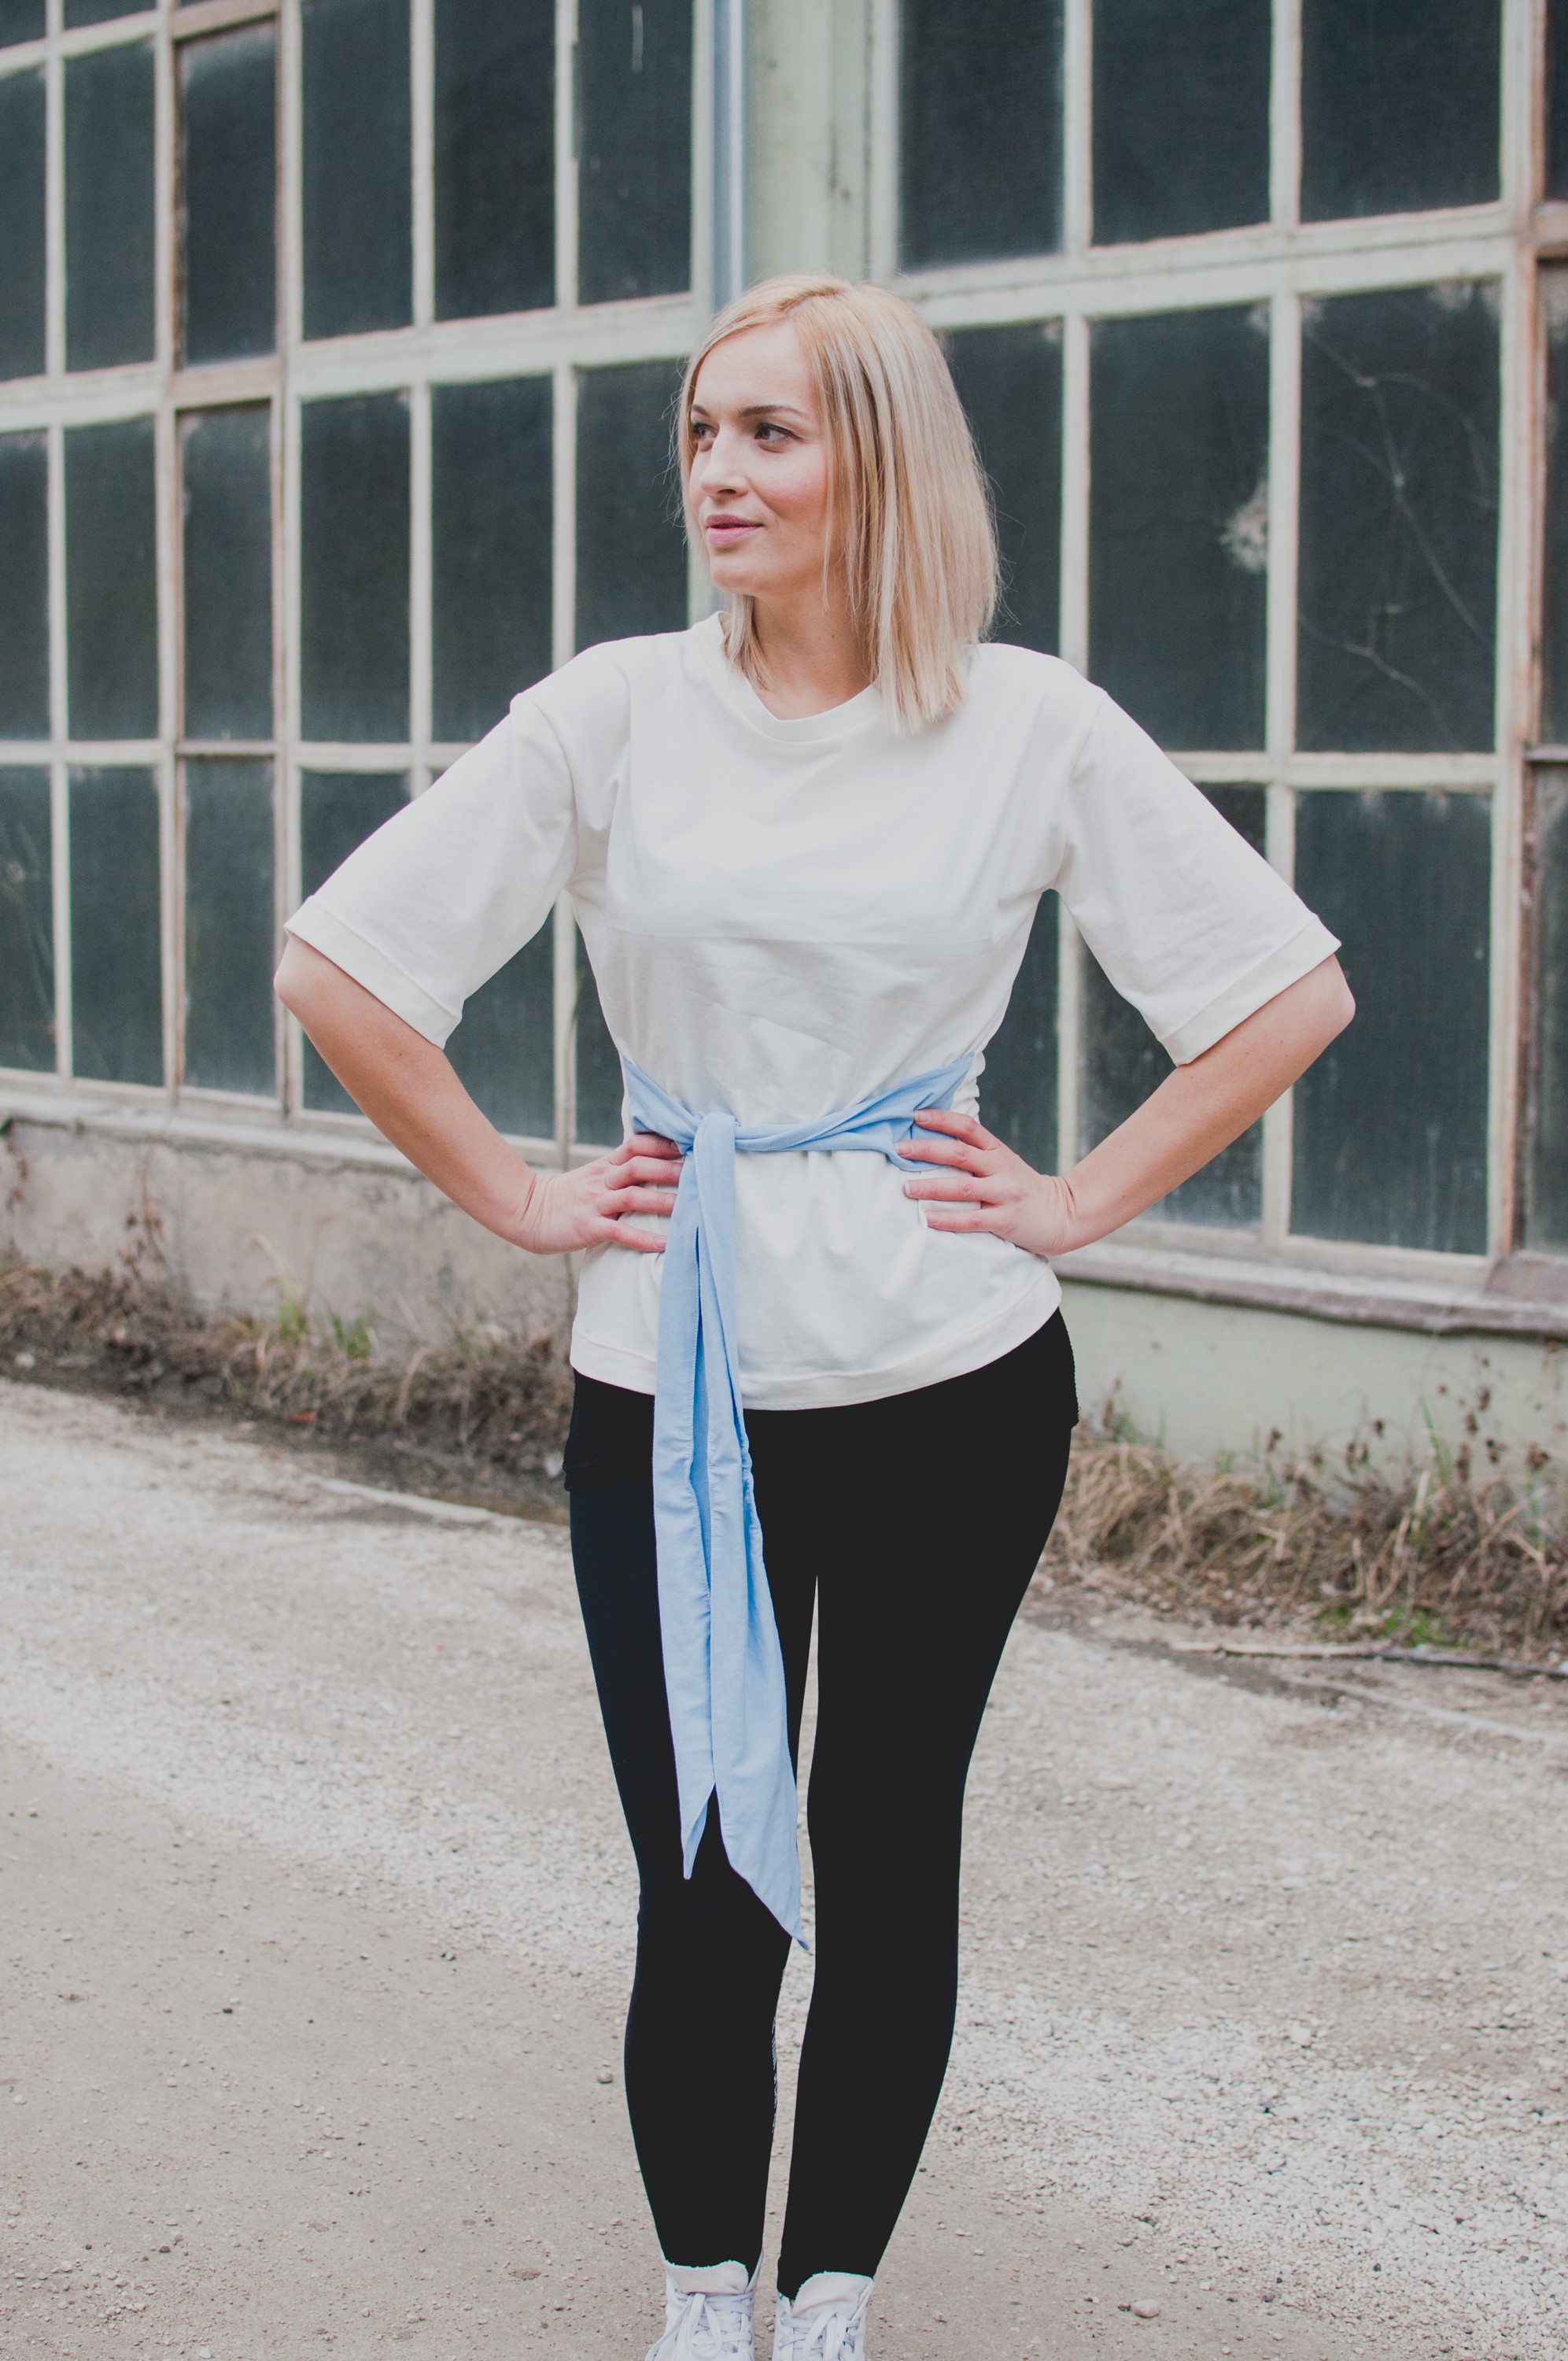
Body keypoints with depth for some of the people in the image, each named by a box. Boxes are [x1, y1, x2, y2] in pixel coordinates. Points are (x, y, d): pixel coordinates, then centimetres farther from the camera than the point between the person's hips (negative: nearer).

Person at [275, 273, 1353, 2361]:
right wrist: (515, 1197, -1)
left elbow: (1291, 991, 2)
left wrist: (1078, 1202, -3)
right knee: (703, 1879, 4)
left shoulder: (1031, 726, -3)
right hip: (674, 1385, 0)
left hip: (953, 1385, 0)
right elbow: (337, 966, 1)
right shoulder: (617, 716, -2)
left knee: (888, 1857, 10)